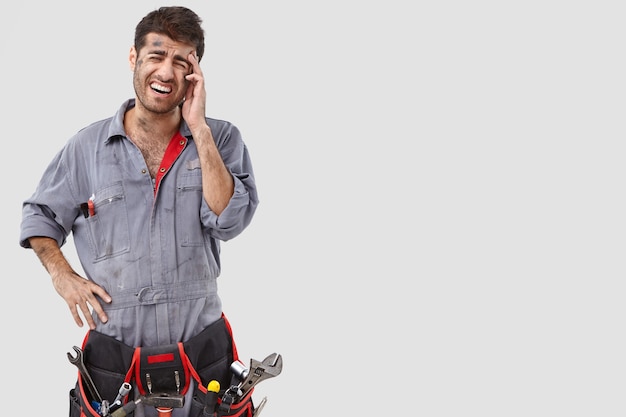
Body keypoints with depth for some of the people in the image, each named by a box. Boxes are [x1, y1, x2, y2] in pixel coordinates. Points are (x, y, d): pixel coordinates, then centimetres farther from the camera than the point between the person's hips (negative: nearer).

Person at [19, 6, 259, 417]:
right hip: (114, 345, 1)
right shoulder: (87, 146, 2)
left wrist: (199, 129, -16)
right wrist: (62, 275, -3)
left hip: (199, 344, 0)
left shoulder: (221, 139, -2)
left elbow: (229, 221, -16)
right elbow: (40, 215, 14)